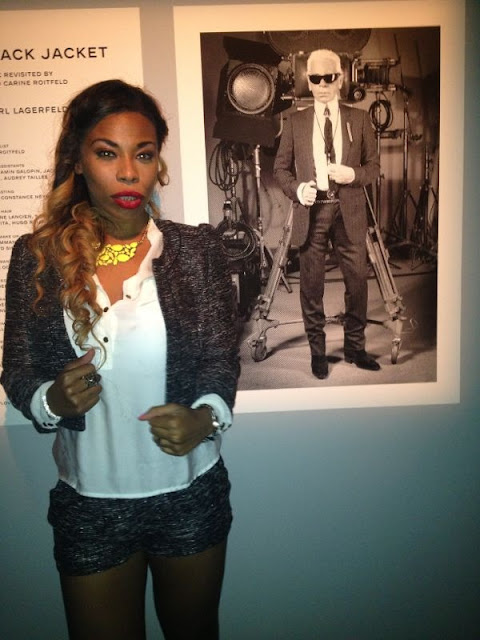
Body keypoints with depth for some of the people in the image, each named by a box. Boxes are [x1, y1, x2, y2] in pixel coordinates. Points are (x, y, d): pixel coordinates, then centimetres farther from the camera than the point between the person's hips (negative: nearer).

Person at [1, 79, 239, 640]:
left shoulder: (197, 248, -8)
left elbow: (221, 359, -5)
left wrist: (205, 418, -24)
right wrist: (52, 399, -22)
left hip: (191, 493, 1)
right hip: (88, 503, 0)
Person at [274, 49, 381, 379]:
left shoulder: (359, 118, 10)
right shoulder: (296, 121, 9)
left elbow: (374, 165, 10)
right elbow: (281, 167, 9)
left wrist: (354, 174, -10)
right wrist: (296, 189, -10)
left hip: (349, 211, 1)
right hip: (312, 210, 0)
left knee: (357, 280, 2)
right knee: (312, 284, 2)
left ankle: (355, 346, 18)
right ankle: (317, 350, 15)